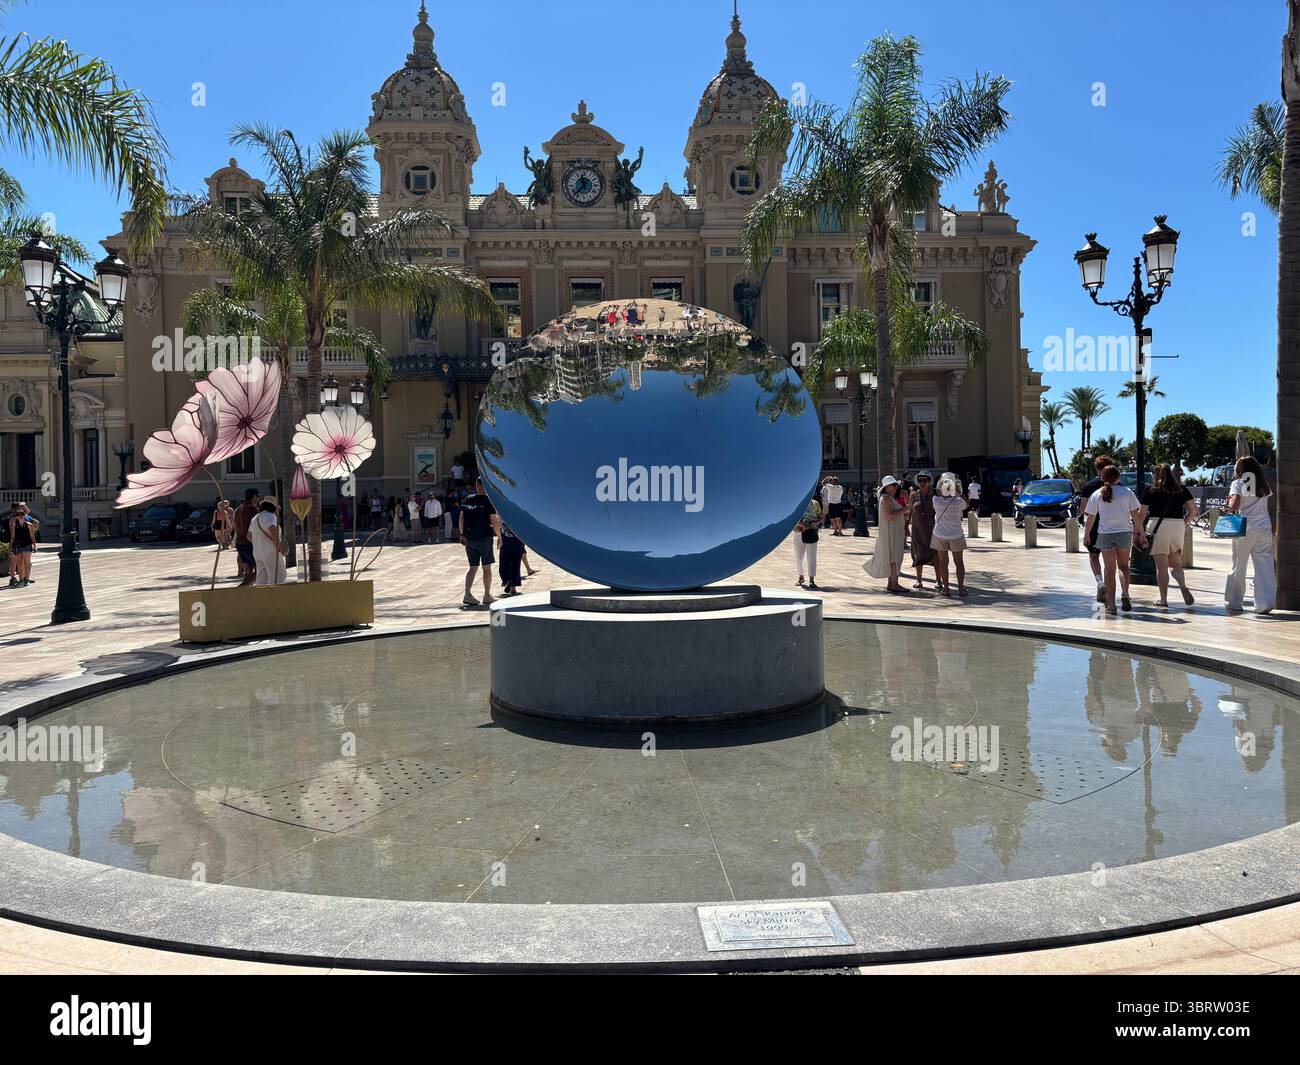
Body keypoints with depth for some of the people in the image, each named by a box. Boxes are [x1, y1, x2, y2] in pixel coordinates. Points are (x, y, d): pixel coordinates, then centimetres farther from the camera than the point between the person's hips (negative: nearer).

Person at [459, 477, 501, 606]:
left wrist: (462, 534, 16)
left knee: (473, 568, 11)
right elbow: (494, 522, -12)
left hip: (469, 538, 4)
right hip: (484, 538, -4)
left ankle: (467, 594, 1)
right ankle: (487, 596, 11)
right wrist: (499, 536, -2)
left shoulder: (467, 500, 5)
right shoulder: (488, 501, -10)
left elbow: (461, 518, 8)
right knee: (487, 567, 7)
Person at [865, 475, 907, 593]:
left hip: (895, 532, 11)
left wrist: (903, 514, 10)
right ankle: (894, 584, -9)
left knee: (891, 558, 12)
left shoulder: (891, 498, 18)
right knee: (894, 558, -10)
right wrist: (904, 509, -15)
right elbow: (890, 516, -25)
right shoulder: (886, 498, -15)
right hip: (890, 531, -11)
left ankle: (890, 583, 17)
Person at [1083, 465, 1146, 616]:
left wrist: (1087, 535, 11)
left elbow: (1091, 517, 2)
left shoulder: (1097, 494, 1)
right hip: (1125, 532, 1)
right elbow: (1135, 514, 0)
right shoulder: (1126, 492, 0)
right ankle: (1125, 594, -3)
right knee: (1123, 566, 18)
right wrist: (1141, 533, 6)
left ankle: (1111, 604, 2)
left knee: (1110, 570, 4)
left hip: (1105, 534, 0)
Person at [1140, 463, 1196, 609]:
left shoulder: (1151, 491, 2)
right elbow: (1193, 510, 6)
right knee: (1176, 564, 14)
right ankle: (1183, 587, -14)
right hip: (1178, 526, 3)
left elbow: (1142, 514, 0)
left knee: (1161, 567, 2)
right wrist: (1184, 523, 19)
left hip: (1158, 527, -3)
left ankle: (1164, 601, 3)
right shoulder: (1181, 490, 9)